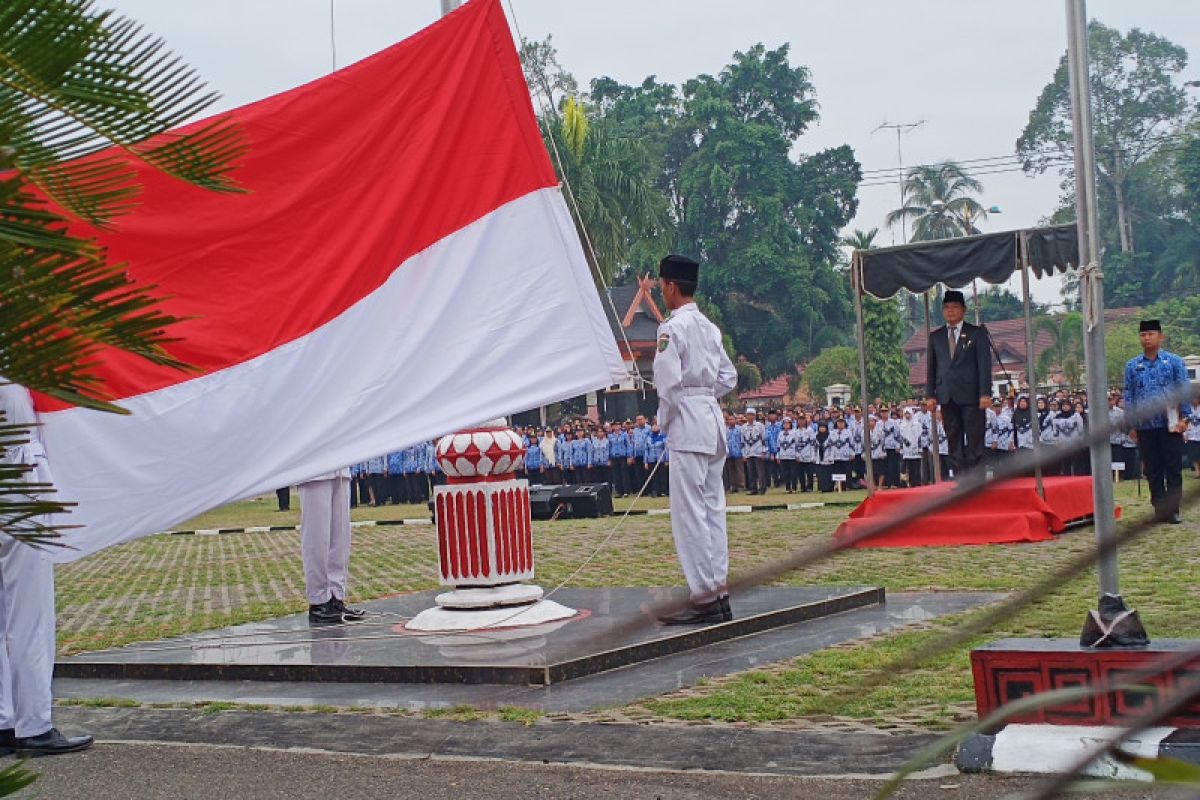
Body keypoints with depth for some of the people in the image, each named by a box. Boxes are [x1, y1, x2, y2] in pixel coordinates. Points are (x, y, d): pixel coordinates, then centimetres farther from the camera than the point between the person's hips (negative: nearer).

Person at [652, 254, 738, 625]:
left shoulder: (673, 327, -12)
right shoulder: (709, 327, 14)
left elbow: (668, 382, -17)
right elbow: (728, 377, 19)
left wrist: (664, 421, -2)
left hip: (687, 425, -9)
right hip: (713, 420, 9)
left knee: (689, 512, -6)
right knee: (712, 508, 11)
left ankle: (704, 597, -6)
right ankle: (719, 591, 14)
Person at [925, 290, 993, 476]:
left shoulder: (977, 333, 6)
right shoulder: (935, 336, 15)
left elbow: (985, 364, 0)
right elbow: (930, 367, 12)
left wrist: (985, 393, -9)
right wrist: (930, 394, 3)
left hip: (971, 395, -3)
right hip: (947, 396, 3)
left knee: (974, 440, -4)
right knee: (954, 440, 2)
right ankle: (959, 478, 4)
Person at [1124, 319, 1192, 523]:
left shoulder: (1174, 361, 2)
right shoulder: (1132, 366, 7)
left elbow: (1184, 390, 0)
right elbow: (1128, 396, 8)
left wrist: (1184, 418, -8)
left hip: (1170, 424, -2)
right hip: (1145, 426, 2)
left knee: (1173, 468, 0)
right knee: (1152, 470, 5)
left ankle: (1173, 509, 4)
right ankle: (1160, 508, 11)